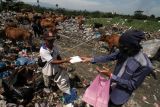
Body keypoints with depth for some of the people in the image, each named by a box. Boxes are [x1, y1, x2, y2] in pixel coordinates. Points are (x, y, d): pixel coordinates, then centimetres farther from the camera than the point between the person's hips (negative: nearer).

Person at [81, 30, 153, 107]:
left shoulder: (144, 65, -31)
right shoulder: (124, 52, -15)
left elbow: (132, 85, -24)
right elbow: (108, 57, -6)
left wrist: (111, 76, -31)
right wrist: (91, 59, -15)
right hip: (110, 86, 5)